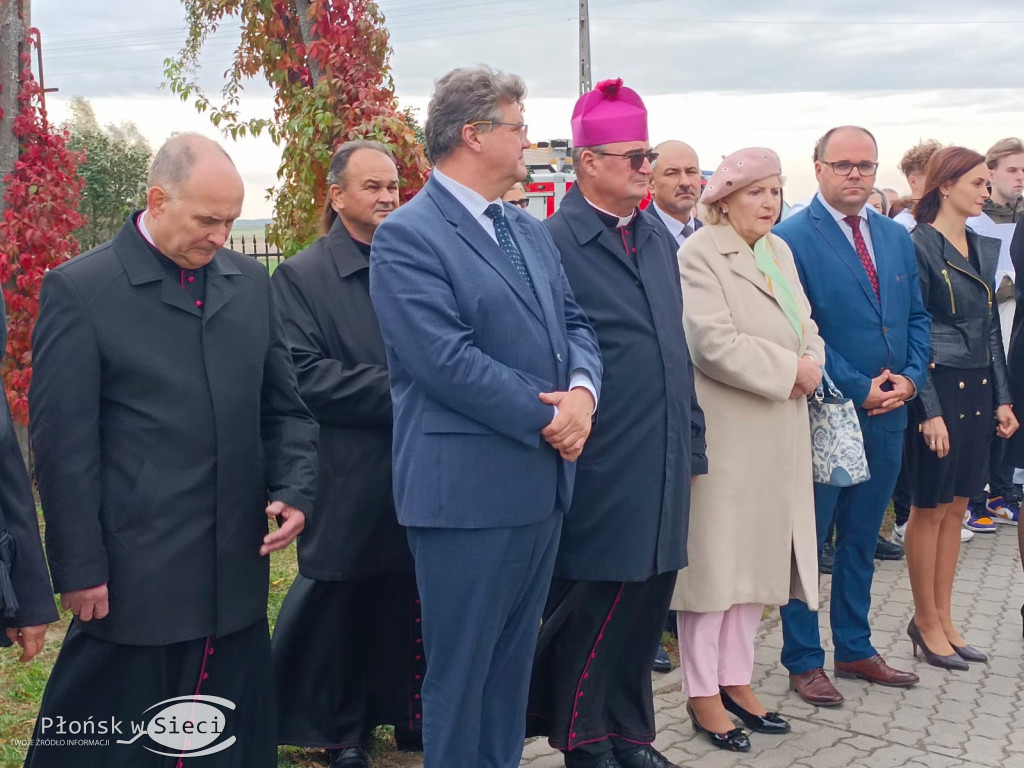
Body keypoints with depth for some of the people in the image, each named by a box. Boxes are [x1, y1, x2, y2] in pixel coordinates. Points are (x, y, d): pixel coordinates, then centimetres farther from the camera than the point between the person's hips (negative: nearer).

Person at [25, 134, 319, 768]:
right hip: (135, 573, -5)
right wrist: (81, 568, -8)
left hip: (239, 569, 5)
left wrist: (295, 490, -3)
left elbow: (285, 407, 13)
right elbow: (63, 444, -8)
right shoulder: (80, 289, -7)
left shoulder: (251, 282, 9)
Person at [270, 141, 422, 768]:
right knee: (346, 606, 7)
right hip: (349, 482, -4)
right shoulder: (302, 277, -3)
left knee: (415, 603, 12)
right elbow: (304, 375, -13)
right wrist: (396, 391, -17)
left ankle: (413, 714, 30)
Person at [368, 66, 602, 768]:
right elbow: (449, 361, -20)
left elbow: (573, 324, 12)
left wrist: (582, 391, -9)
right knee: (461, 670, 6)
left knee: (513, 659, 19)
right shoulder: (408, 236, -12)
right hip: (469, 491, -8)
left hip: (543, 481, 8)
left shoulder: (529, 230, 14)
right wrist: (549, 419, -15)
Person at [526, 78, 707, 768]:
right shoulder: (555, 243, -12)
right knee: (594, 610, 5)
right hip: (602, 473, -7)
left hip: (663, 465, 7)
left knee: (646, 606, 16)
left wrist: (691, 444, 17)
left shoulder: (657, 236, 12)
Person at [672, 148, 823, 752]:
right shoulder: (699, 256, -12)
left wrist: (811, 365, -5)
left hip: (777, 438, 8)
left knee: (757, 558, 14)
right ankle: (703, 694, 14)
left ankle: (737, 679, 27)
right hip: (723, 436, -8)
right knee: (712, 559, 1)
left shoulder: (779, 251, 14)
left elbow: (805, 328, 16)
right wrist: (789, 370, -16)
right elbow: (715, 345, -21)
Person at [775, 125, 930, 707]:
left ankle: (855, 649, 30)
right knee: (807, 541, 5)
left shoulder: (897, 237, 11)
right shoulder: (792, 238, -10)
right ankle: (804, 661, 16)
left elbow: (917, 319, 13)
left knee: (861, 539, 17)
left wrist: (910, 378, -4)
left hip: (887, 416, 6)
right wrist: (857, 390, -15)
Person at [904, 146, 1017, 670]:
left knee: (957, 507, 12)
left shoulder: (985, 249, 13)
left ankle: (942, 619, 22)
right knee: (931, 508, 2)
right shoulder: (918, 245, -10)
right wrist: (929, 410, -16)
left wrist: (1002, 398, 11)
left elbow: (991, 330, 16)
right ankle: (926, 622, 16)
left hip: (977, 390, 7)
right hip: (938, 388, -7)